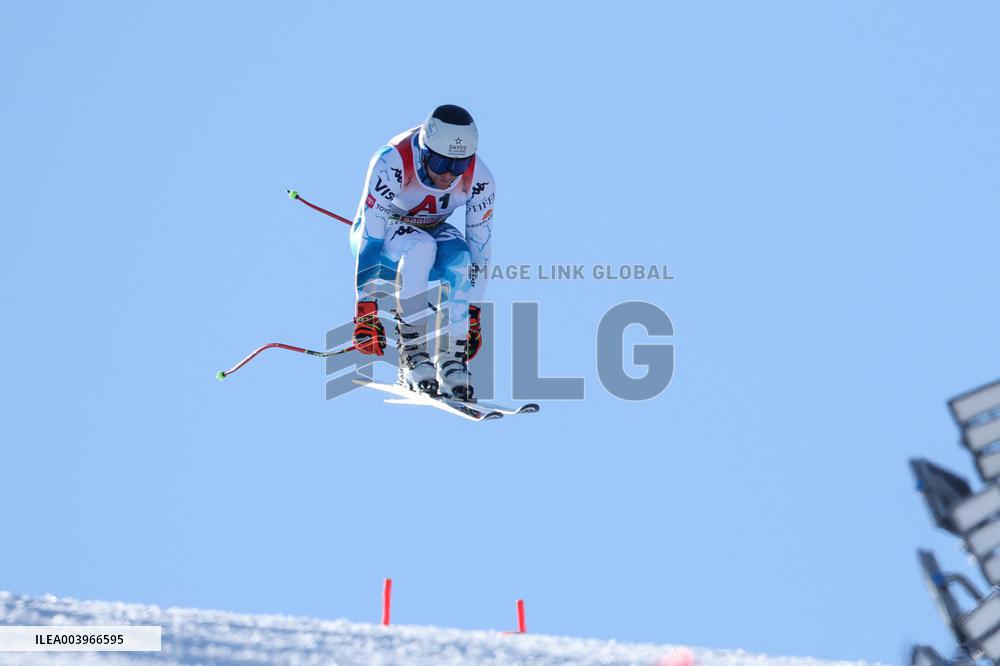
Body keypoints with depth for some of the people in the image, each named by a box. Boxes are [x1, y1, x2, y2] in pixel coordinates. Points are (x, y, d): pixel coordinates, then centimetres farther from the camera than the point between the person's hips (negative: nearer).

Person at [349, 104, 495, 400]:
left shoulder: (479, 180, -22)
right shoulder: (392, 164, -34)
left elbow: (480, 247, -11)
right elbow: (368, 239, -33)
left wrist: (473, 314, -8)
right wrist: (365, 309, -33)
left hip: (432, 231, 3)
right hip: (381, 234, -3)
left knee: (459, 258, -31)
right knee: (420, 248, -37)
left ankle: (451, 358, -25)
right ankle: (411, 353, -32)